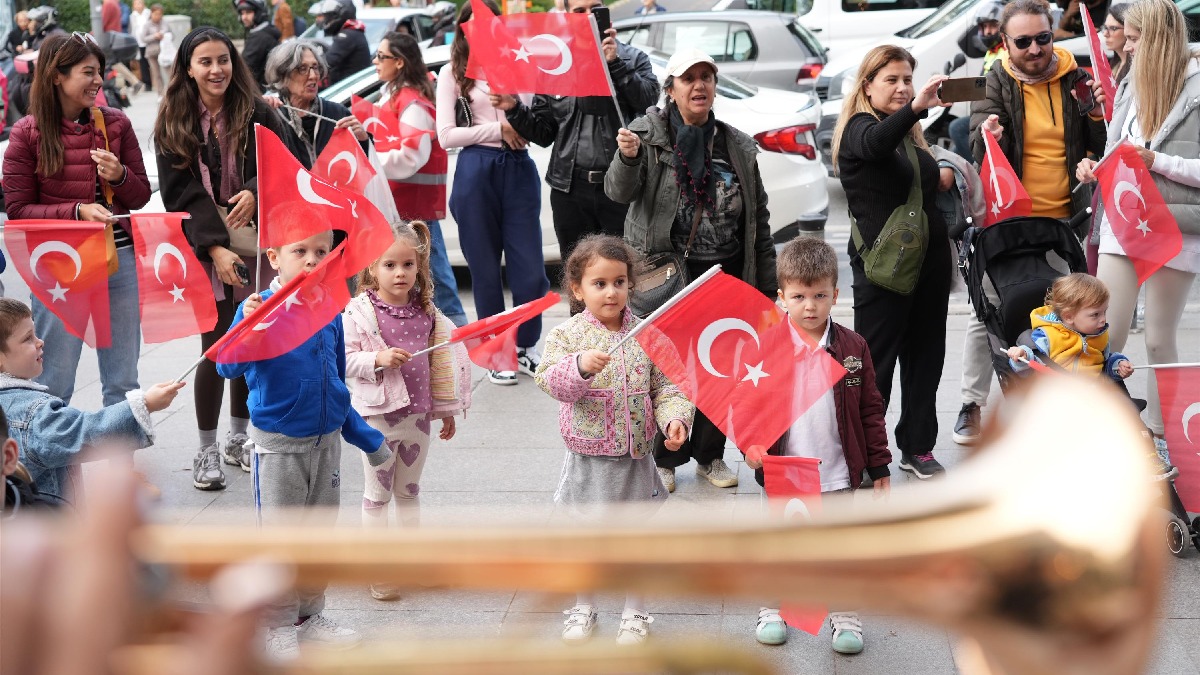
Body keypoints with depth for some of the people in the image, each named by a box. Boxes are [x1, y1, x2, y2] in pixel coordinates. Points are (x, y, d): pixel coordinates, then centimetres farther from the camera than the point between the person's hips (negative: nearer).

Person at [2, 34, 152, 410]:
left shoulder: (116, 124, 4)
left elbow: (141, 196, 10)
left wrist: (120, 176, -12)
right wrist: (77, 211, -17)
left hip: (120, 260, 3)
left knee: (123, 382, 12)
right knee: (54, 386, 5)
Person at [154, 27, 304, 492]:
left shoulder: (257, 113, 2)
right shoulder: (173, 124, -1)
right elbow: (182, 194, -7)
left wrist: (254, 193, -24)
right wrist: (215, 248, -19)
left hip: (255, 246, 2)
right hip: (203, 250, -2)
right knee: (217, 347, -5)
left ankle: (238, 439, 27)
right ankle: (207, 451, 10)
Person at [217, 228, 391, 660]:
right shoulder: (259, 308, -14)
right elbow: (228, 368, -25)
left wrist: (367, 439, 16)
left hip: (327, 441, 5)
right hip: (278, 445, -5)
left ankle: (310, 615, 30)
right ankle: (279, 625, 18)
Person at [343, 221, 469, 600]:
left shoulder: (426, 312, 2)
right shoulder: (359, 312, -12)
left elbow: (440, 363, 10)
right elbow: (346, 361, -13)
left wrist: (446, 408, 14)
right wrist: (379, 359, -29)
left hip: (418, 414, 4)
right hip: (378, 416, -4)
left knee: (409, 490, 18)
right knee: (377, 494, 8)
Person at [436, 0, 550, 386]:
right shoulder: (452, 73, 6)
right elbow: (445, 136, -4)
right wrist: (499, 129, -7)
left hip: (518, 169, 2)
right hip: (476, 173, -2)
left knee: (530, 267, 1)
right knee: (485, 269, 5)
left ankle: (525, 347, 17)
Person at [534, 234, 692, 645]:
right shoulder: (567, 335, -8)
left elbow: (665, 386, 0)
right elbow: (550, 381, -21)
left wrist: (674, 417, -17)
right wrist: (580, 365, -40)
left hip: (634, 455, 1)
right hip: (589, 456, -1)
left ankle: (635, 611, 30)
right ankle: (583, 608, 34)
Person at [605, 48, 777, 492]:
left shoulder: (738, 147, 8)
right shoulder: (648, 135, -3)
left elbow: (759, 222, 12)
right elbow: (619, 192, -15)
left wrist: (767, 287, 10)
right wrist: (627, 158, -37)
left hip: (727, 275, 3)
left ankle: (710, 455, 25)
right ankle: (663, 459, 14)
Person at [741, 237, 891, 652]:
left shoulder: (852, 347, -4)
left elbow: (870, 409, 2)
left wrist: (879, 465, 2)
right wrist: (753, 447, -23)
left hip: (837, 473, 1)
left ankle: (845, 613, 29)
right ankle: (773, 608, 34)